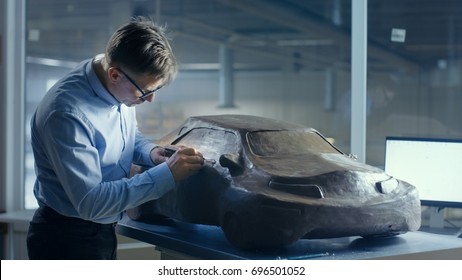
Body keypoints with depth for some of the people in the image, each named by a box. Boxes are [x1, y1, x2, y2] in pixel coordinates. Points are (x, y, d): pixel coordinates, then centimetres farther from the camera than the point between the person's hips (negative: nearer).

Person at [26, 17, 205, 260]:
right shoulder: (66, 113, -30)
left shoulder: (120, 87, -7)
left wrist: (150, 152, -8)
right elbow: (90, 202, -31)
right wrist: (166, 174, -31)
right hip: (67, 241, -8)